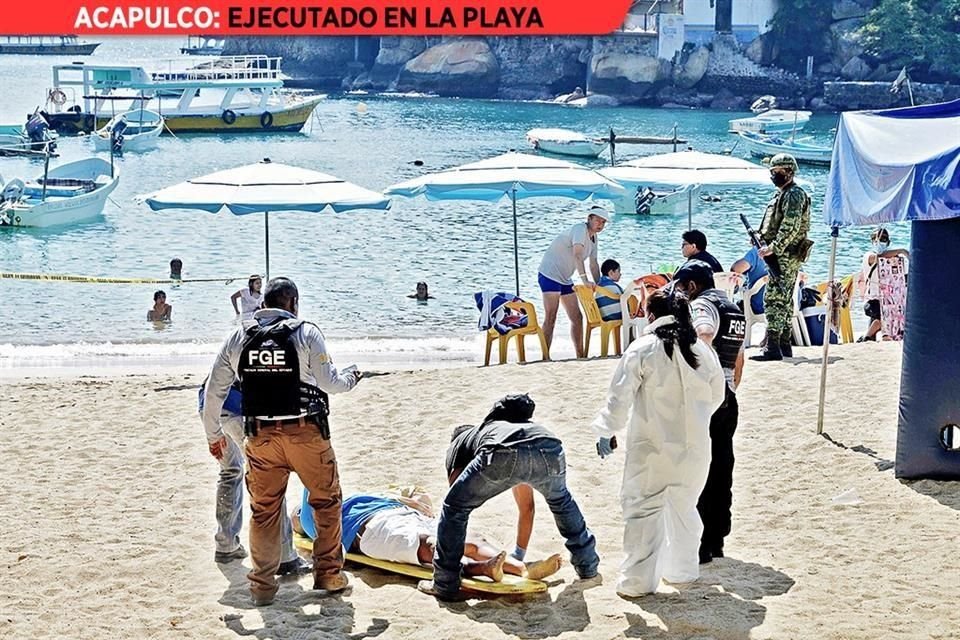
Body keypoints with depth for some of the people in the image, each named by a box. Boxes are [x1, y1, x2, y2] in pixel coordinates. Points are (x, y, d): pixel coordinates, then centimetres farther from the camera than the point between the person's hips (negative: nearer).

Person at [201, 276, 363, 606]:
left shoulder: (238, 338, 5)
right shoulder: (306, 333, -6)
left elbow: (214, 390, 8)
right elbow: (329, 382, -6)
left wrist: (213, 435, 19)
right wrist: (350, 377, 17)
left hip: (260, 436, 3)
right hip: (306, 433, -3)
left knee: (264, 509, 11)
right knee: (327, 500, 15)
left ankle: (262, 585, 14)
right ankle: (329, 573, 18)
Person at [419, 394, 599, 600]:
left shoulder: (458, 444, 36)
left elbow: (456, 504, 32)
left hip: (505, 455, -5)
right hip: (550, 451, 5)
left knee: (454, 508, 17)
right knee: (561, 499, 39)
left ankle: (445, 585, 16)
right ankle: (587, 565, 44)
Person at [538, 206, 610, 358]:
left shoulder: (593, 238, 12)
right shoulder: (580, 229, -18)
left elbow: (594, 265, 19)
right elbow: (577, 255, -33)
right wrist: (585, 280, -42)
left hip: (565, 279, 10)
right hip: (550, 275, -10)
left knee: (577, 318, 9)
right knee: (550, 318, -14)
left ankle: (580, 356, 16)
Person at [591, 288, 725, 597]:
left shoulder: (642, 349, -12)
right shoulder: (703, 351, 2)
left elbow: (620, 396, -11)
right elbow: (716, 396, 14)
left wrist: (605, 431, 0)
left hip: (652, 448, -5)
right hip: (693, 449, 5)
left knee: (643, 509, 4)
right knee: (684, 508, 21)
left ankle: (637, 580, 4)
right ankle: (683, 569, 33)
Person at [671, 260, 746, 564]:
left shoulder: (701, 305, -9)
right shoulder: (734, 309, 19)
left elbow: (704, 336, -33)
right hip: (728, 400, 9)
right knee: (721, 471, 11)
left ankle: (700, 545, -1)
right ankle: (716, 541, 17)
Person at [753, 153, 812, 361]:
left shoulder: (793, 195, -12)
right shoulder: (782, 194, 20)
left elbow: (790, 228, -21)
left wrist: (773, 248, -24)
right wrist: (760, 237, 10)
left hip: (786, 256, -11)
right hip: (782, 255, 11)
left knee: (774, 299, -14)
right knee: (784, 300, 12)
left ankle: (772, 348, -17)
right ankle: (785, 345, 17)